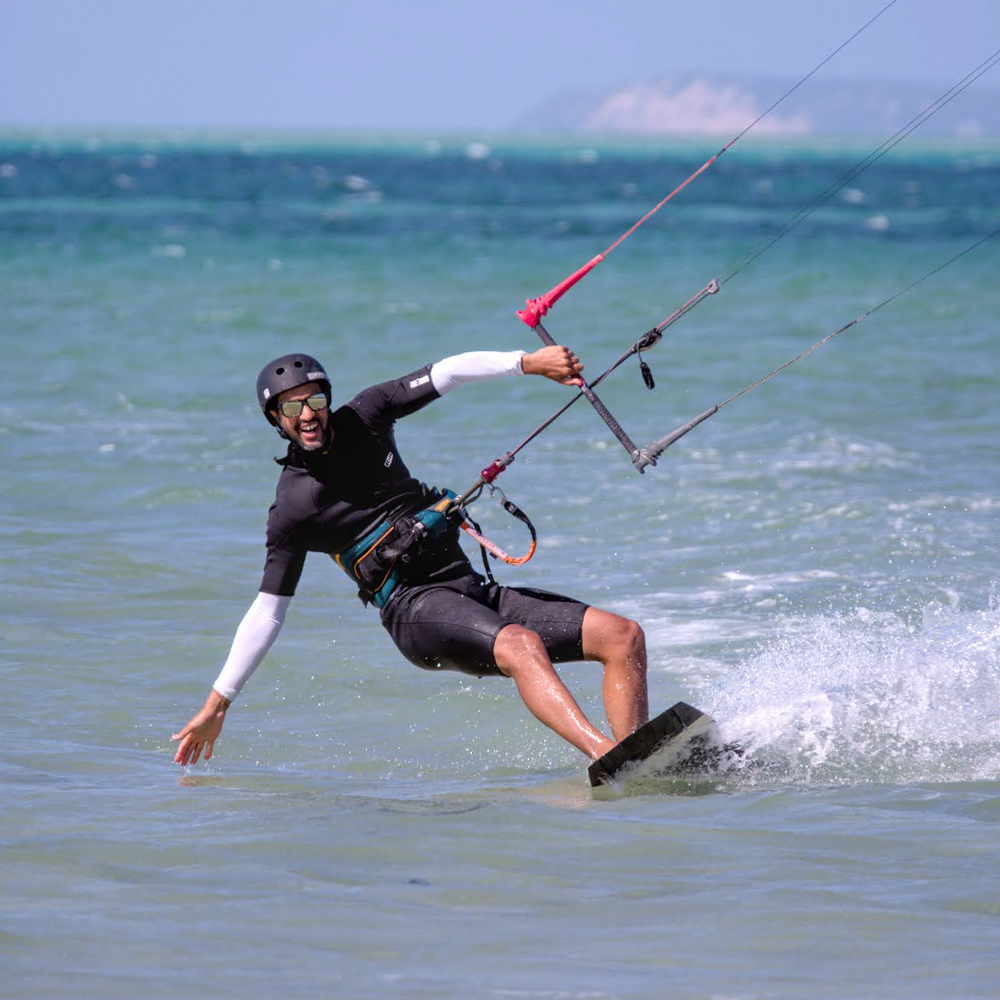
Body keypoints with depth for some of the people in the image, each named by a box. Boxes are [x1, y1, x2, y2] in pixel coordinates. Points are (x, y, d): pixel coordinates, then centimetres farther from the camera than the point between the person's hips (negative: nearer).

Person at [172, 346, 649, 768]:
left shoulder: (364, 417, 10)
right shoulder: (291, 510, -1)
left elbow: (449, 373, 5)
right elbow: (267, 612, 2)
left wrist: (530, 362, -10)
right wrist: (216, 705, -2)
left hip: (473, 590, 6)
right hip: (415, 608, -6)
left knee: (623, 636, -9)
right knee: (521, 645, -37)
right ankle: (606, 756, -55)